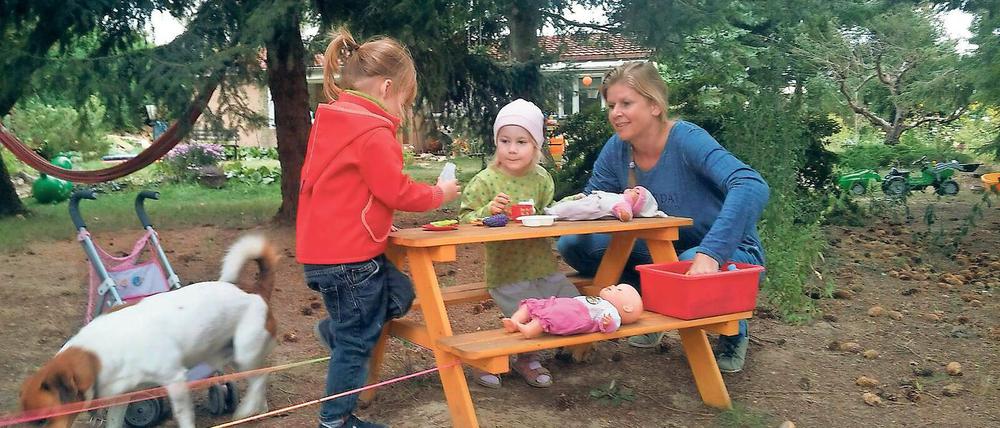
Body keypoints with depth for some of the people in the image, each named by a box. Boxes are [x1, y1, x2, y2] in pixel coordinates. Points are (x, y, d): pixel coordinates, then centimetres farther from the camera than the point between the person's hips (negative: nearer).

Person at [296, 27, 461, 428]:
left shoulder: (329, 122, 11)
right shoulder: (374, 133, -19)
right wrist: (439, 194, 0)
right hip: (348, 256, -9)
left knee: (399, 293, 19)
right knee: (357, 339, 5)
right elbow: (398, 192, -18)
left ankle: (335, 328, 21)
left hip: (326, 248, 9)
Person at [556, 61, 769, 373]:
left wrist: (709, 253, -48)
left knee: (691, 268, -40)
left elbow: (752, 187, -39)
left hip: (730, 253, -5)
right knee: (573, 244, -11)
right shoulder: (616, 150, -7)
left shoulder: (687, 140, -24)